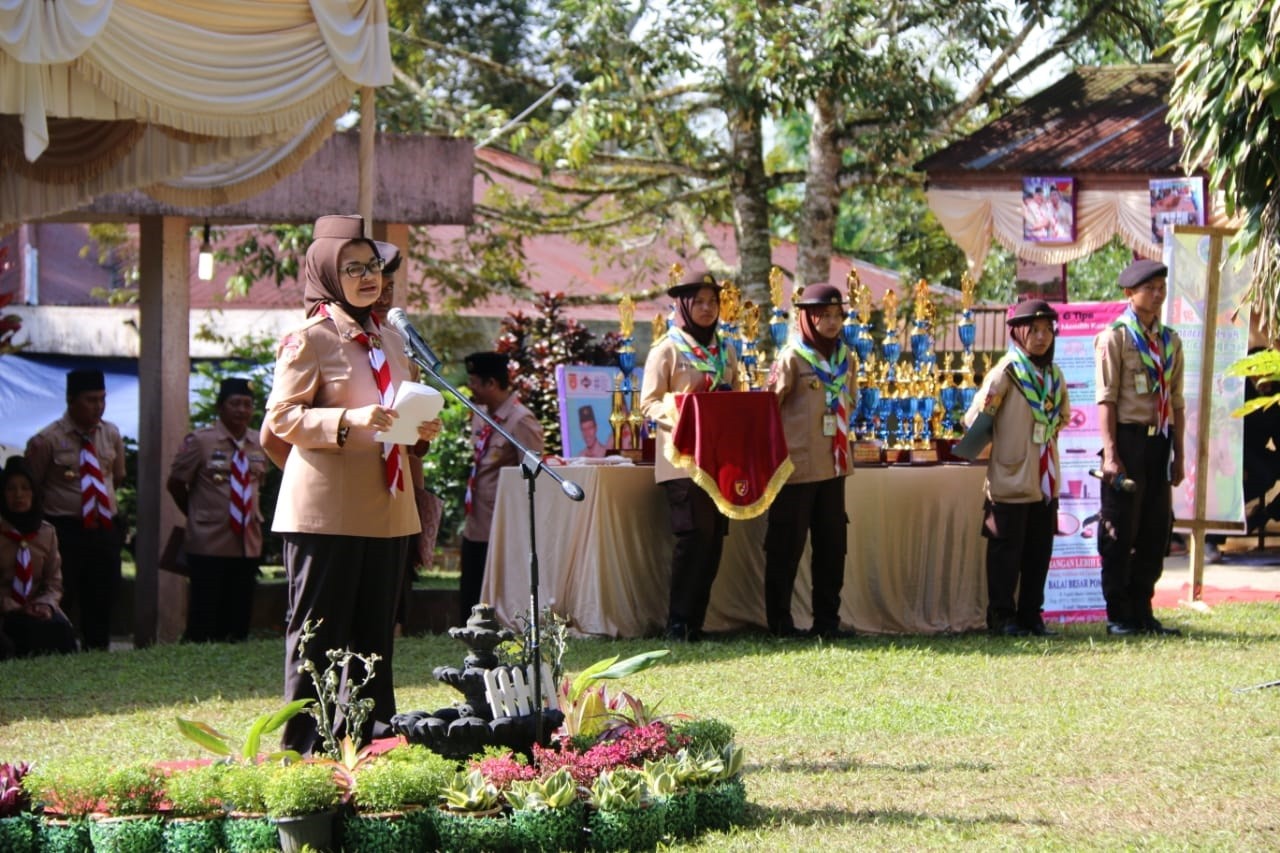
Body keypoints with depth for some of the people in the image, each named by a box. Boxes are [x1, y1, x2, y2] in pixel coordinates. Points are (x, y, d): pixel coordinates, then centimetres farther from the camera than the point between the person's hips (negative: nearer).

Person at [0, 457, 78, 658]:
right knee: (36, 630, -35)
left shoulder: (46, 532, 13)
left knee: (62, 631, -30)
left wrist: (46, 604, -11)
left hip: (36, 610, 3)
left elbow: (54, 583, 11)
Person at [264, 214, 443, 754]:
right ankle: (303, 745, 0)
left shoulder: (390, 339, 18)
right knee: (319, 629, -4)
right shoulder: (309, 340, -5)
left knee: (375, 629, 9)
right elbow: (281, 417, -10)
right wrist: (350, 420, -22)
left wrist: (421, 428, 7)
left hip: (386, 508, 7)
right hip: (326, 507, -7)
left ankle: (368, 732, 16)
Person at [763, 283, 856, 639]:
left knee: (832, 544, 9)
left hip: (834, 465, 6)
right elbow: (768, 406, -10)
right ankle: (779, 621, 8)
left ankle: (827, 620, 16)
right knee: (786, 546, 1)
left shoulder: (845, 357, 10)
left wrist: (840, 437, 14)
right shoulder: (792, 357, -9)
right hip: (797, 466, -6)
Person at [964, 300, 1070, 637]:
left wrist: (1046, 438, 14)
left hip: (1046, 480, 6)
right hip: (1011, 479, -6)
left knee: (1039, 551, 9)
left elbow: (1062, 417, 26)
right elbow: (975, 419, -10)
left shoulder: (1054, 375, 10)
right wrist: (1002, 446, 2)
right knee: (1006, 549, -1)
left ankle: (1031, 615, 16)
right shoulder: (1006, 373, -10)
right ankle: (1002, 616, 5)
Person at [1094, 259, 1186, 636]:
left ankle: (1142, 610, 16)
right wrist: (1111, 453, -15)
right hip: (1128, 438, -6)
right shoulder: (1114, 337, -4)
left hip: (1159, 440, 6)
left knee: (1156, 530, 8)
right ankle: (1118, 615, 4)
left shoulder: (1170, 341, 14)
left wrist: (1178, 455, 12)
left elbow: (1176, 402, 16)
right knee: (1120, 533, -2)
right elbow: (1106, 399, -8)